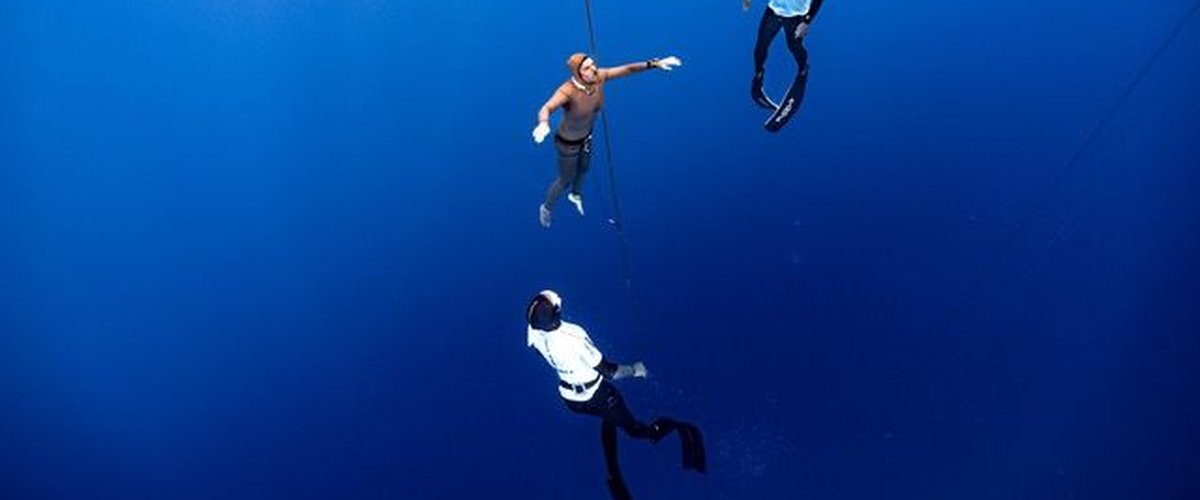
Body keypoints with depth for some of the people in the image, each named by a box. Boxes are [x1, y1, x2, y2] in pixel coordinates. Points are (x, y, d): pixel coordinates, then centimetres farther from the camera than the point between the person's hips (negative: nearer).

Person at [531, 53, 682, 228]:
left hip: (586, 135, 6)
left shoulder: (598, 77, -26)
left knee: (583, 169, 34)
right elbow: (546, 109, -61)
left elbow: (628, 69, -15)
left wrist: (655, 63, -17)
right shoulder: (567, 91, -43)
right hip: (568, 142, -6)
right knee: (565, 180, 18)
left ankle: (576, 195, 69)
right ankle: (547, 208, 51)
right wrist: (543, 124, -84)